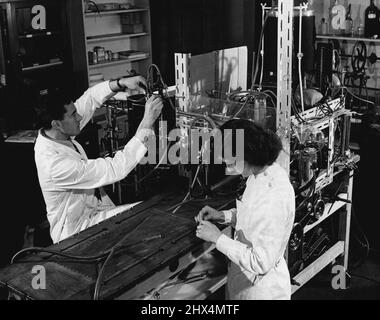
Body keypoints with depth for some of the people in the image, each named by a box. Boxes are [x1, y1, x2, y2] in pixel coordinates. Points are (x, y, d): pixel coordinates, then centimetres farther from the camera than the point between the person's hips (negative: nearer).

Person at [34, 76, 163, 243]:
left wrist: (121, 83, -11)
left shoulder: (53, 134, -6)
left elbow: (89, 99, 5)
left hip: (92, 210, 9)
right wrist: (147, 122, -34)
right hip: (76, 233, -9)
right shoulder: (56, 165, -33)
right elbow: (116, 169, -34)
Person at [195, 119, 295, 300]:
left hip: (262, 286, -8)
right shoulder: (261, 172, -5)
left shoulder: (275, 198, -32)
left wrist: (217, 238, -23)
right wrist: (223, 216, -2)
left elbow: (261, 263, -28)